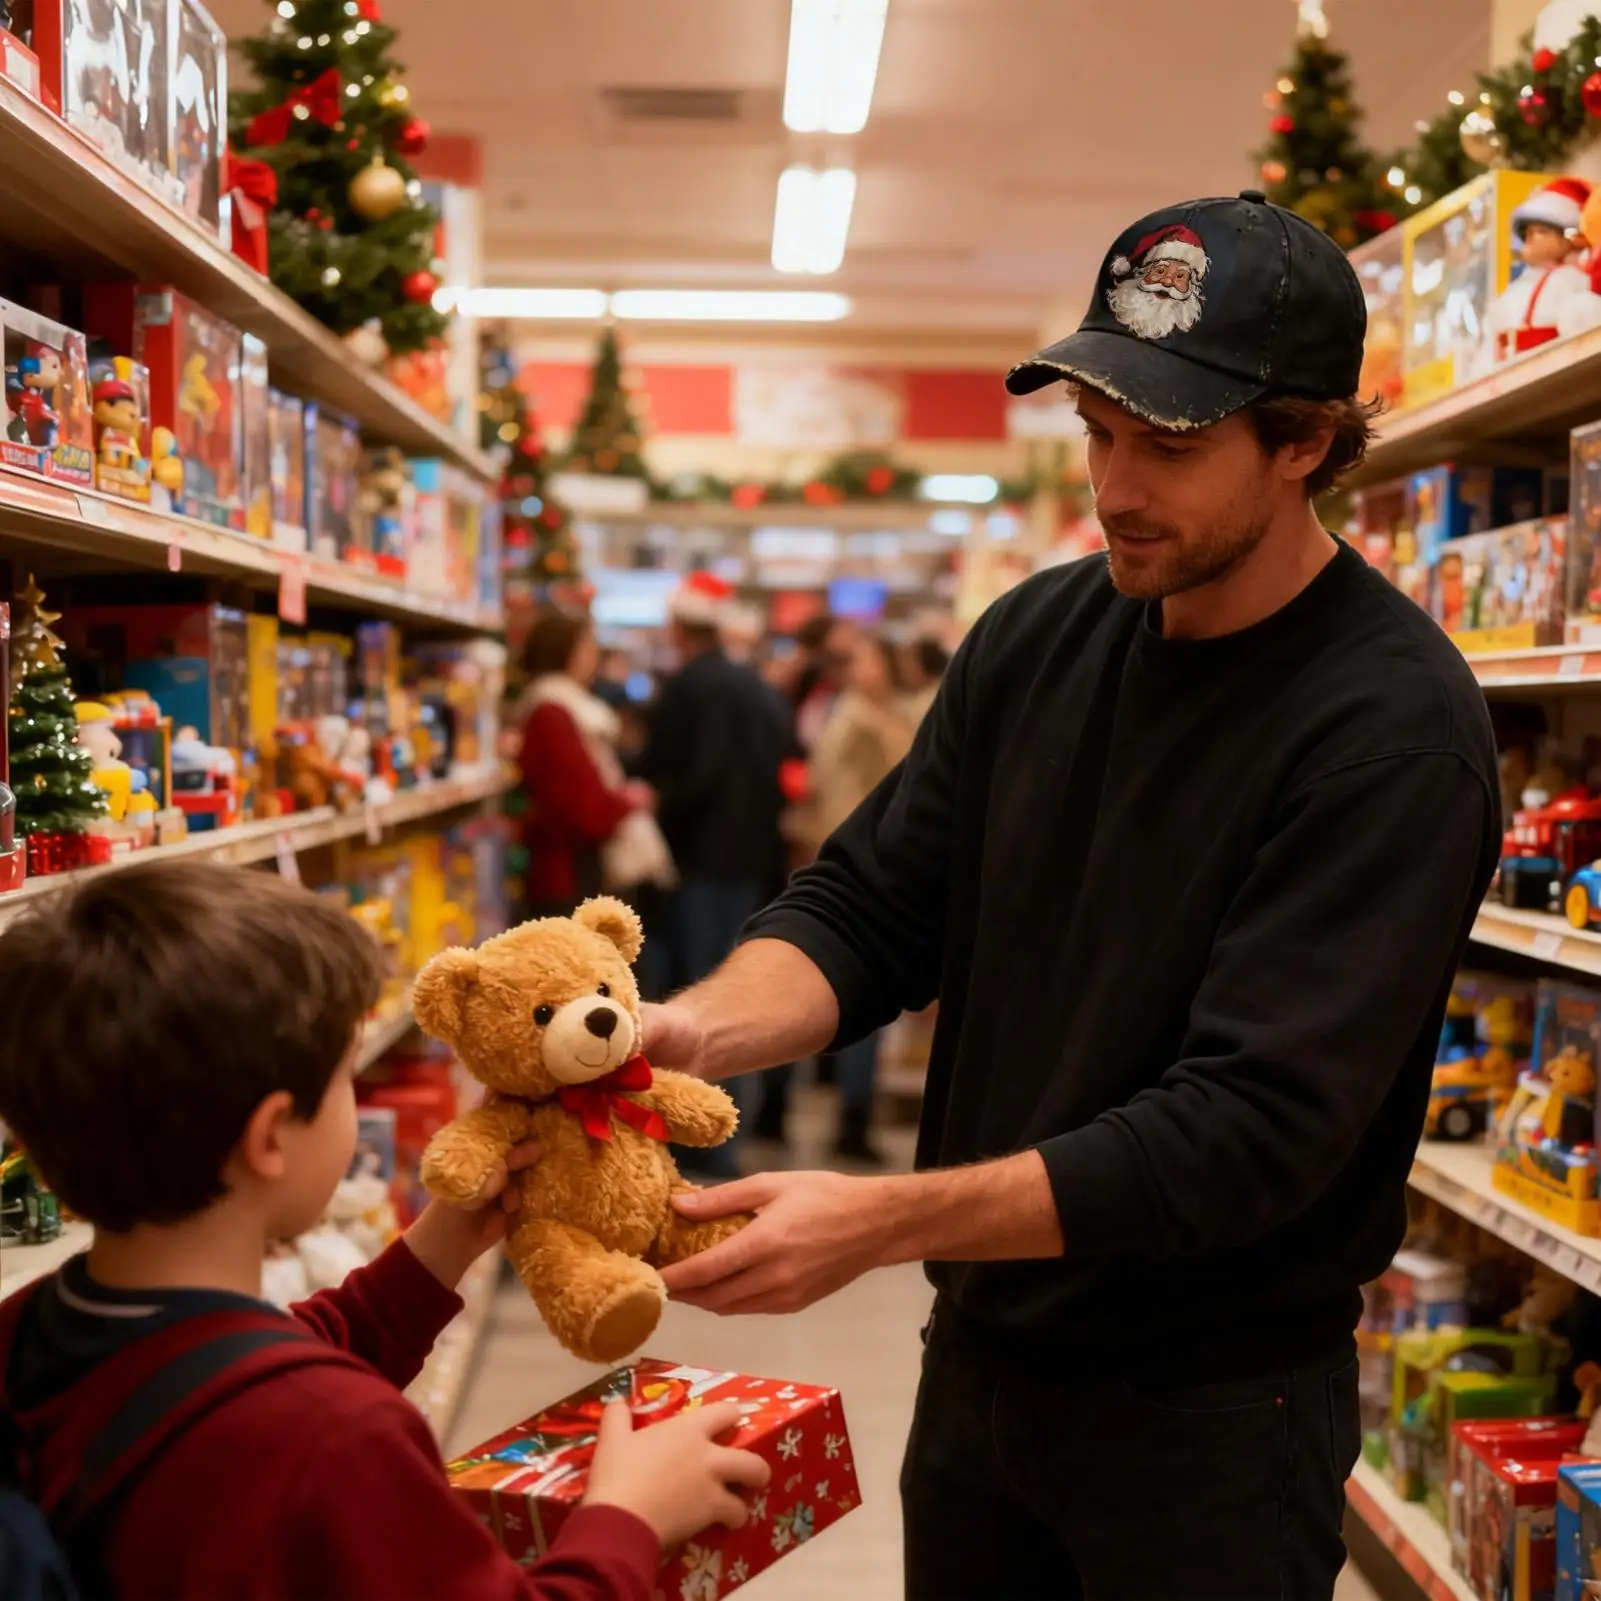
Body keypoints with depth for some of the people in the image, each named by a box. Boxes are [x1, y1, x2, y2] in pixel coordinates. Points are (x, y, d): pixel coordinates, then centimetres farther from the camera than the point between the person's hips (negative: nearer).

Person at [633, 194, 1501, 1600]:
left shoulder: (1392, 724, -21)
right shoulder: (1037, 637, 0)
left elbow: (1245, 1127, -26)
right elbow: (870, 906, 0)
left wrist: (883, 1220, -32)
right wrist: (701, 1031, -20)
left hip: (1210, 1412, -5)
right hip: (980, 1351, 6)